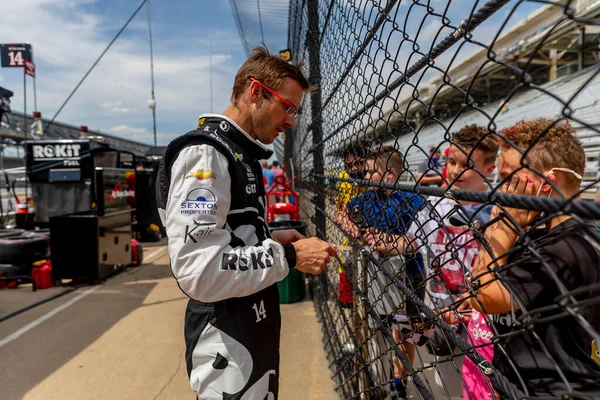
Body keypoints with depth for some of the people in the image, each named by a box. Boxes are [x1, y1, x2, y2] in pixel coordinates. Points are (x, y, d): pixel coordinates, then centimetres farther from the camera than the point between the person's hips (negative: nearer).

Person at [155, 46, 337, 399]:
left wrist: (272, 240, 4)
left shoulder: (239, 155, 12)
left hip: (256, 329, 10)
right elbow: (198, 270, -28)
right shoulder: (204, 153, -20)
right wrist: (289, 257, -22)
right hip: (228, 345, -10)